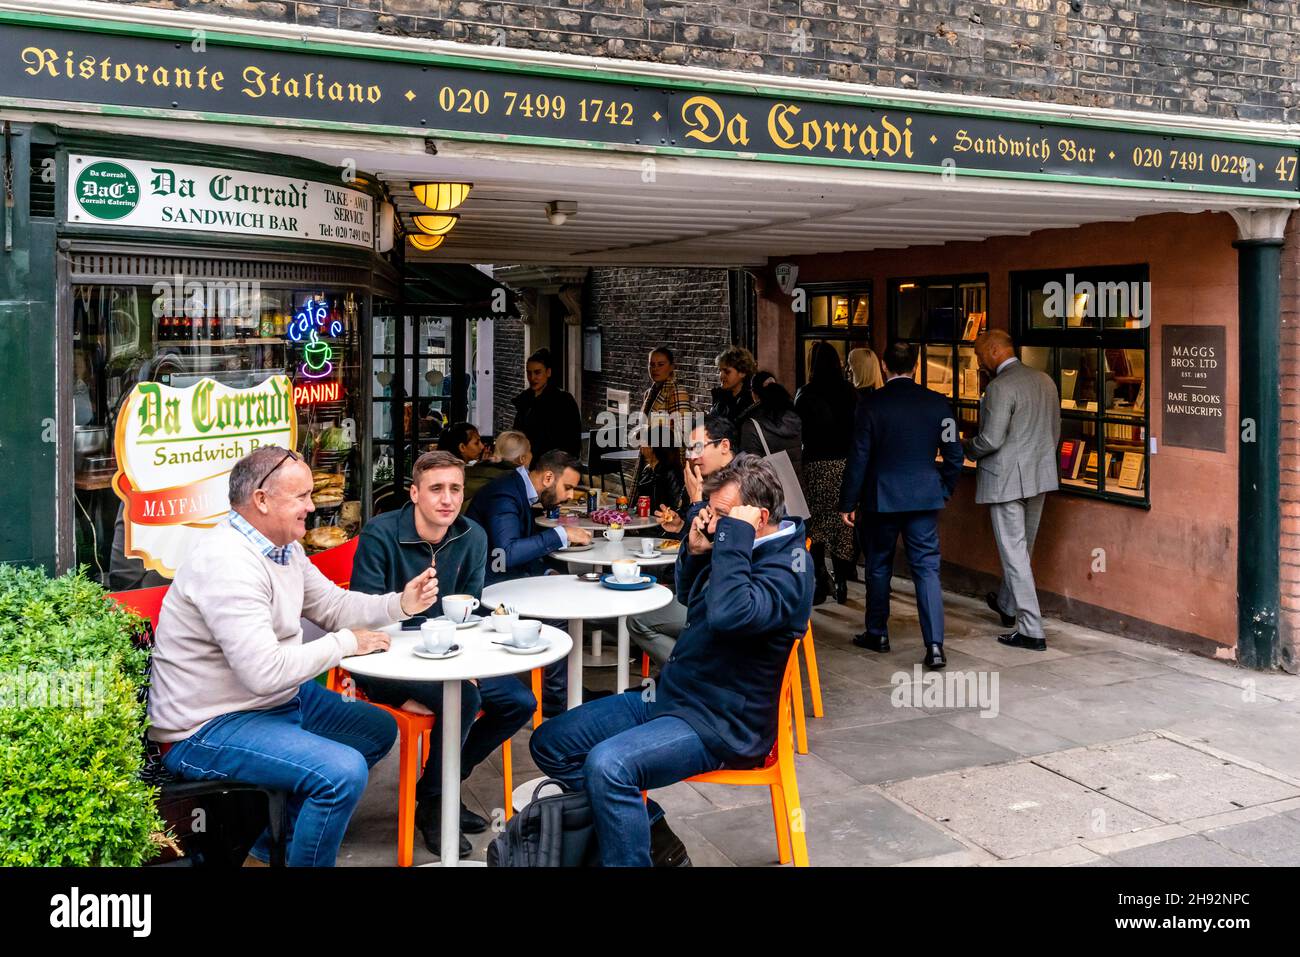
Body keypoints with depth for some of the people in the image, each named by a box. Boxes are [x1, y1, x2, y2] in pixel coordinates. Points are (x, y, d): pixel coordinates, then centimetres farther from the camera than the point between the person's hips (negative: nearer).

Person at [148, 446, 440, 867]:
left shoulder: (284, 547, 6)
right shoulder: (227, 564, -27)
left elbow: (333, 605, 13)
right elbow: (265, 671, -32)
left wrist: (401, 603, -3)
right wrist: (344, 643, -19)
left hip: (279, 699, 11)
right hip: (207, 729, -11)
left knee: (379, 730, 17)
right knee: (344, 771, -27)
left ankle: (274, 843, 19)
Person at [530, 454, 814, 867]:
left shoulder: (787, 567, -18)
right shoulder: (744, 548, 5)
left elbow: (726, 614, -37)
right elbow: (689, 595, 22)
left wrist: (735, 535, -27)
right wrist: (695, 551, 2)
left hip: (721, 724, -10)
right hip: (670, 695, 10)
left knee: (607, 765, -33)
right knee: (549, 744, 7)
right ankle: (654, 839, 8)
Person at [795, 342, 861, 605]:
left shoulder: (805, 394, -7)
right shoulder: (849, 392, 2)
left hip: (816, 464, -3)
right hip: (845, 463, 3)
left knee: (815, 525, 4)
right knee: (842, 524, 9)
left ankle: (820, 583, -2)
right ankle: (841, 583, 12)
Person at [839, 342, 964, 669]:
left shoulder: (871, 404, -8)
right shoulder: (937, 403, -2)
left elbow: (858, 458, -7)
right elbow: (954, 455, 2)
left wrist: (848, 503, -1)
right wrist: (944, 491, 16)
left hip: (880, 498, -1)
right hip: (925, 498, 1)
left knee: (878, 567, 15)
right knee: (927, 568, 2)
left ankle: (877, 634, 27)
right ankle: (935, 645, -7)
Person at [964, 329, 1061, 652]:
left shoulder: (1000, 387, -18)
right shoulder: (1044, 380, 7)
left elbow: (991, 440, -22)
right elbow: (1055, 431, 13)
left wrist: (967, 448, -2)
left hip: (1005, 480, -8)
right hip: (1039, 477, 8)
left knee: (1014, 553, -2)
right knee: (1022, 547, 22)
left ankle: (1031, 631, -2)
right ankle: (1007, 605, 43)